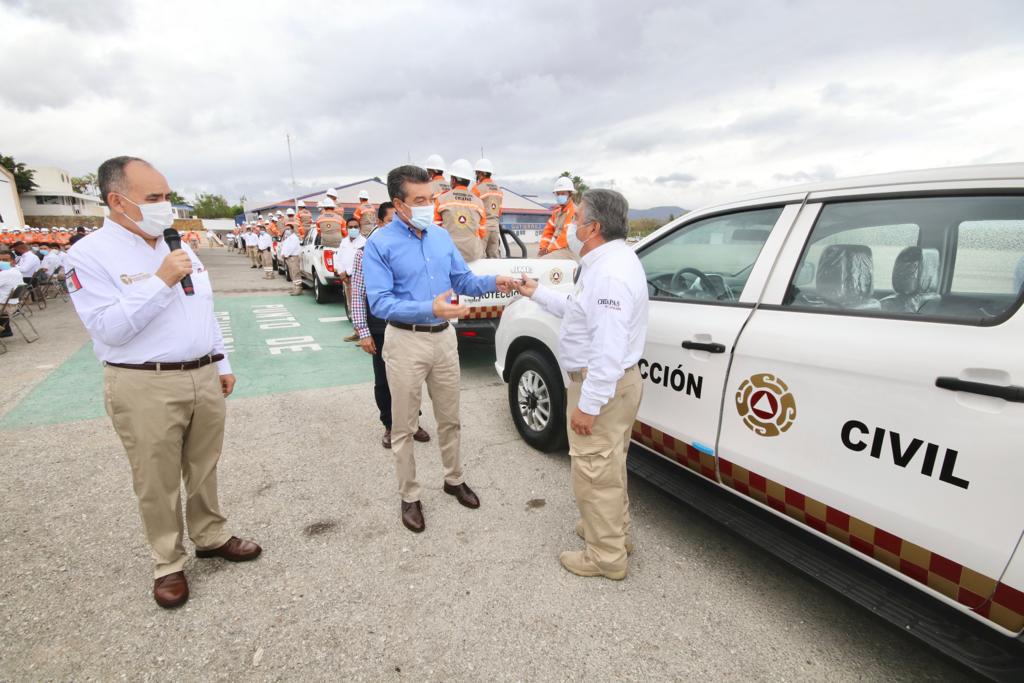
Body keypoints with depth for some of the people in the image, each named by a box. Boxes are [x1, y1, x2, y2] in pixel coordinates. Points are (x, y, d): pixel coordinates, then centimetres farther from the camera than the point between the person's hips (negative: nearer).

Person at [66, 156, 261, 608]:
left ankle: (211, 537, 34)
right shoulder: (90, 255, -9)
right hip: (145, 387, -5)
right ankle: (168, 563, 25)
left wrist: (221, 365, 15)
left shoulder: (179, 248, 11)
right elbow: (108, 329, -18)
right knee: (158, 483, 8)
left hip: (204, 378, 6)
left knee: (204, 469, 17)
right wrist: (161, 281, -21)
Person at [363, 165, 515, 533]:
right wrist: (429, 309, -32)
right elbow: (379, 302, -19)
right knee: (404, 427, 8)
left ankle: (454, 479, 38)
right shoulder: (380, 243, -11)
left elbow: (463, 280, 11)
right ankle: (410, 497, 26)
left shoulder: (442, 236, 6)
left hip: (444, 337, 5)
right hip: (406, 341, -5)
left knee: (450, 418, 17)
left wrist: (492, 281, -10)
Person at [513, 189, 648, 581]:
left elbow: (609, 350, -28)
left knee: (595, 471, 3)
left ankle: (607, 557, 21)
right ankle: (613, 530, 43)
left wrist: (587, 405, -24)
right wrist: (536, 294, 22)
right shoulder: (609, 261, 10)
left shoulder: (609, 273, -25)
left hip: (602, 385, -11)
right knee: (608, 466, 24)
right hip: (611, 381, 11)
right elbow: (580, 311, 20)